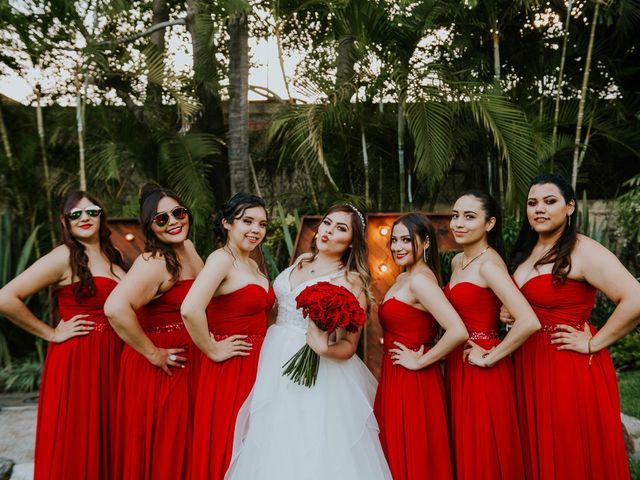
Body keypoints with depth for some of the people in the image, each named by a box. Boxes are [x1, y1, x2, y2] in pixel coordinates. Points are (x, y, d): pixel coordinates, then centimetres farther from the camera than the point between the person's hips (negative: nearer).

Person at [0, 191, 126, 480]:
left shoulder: (114, 256, 11)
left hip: (112, 357, 6)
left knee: (107, 442, 14)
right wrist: (51, 333, -9)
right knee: (77, 447, 3)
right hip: (75, 359, -6)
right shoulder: (64, 256, -9)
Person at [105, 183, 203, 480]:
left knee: (181, 442, 21)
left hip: (187, 361, 8)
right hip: (160, 367, -8)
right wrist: (153, 353, -25)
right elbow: (115, 308, -37)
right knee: (159, 447, 8)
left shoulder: (187, 247, 4)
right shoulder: (154, 262, -22)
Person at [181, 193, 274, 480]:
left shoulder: (253, 265, 11)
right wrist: (213, 351, -19)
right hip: (230, 369, -8)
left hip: (257, 364, 9)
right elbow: (190, 309, -30)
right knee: (228, 449, 5)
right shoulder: (221, 258, -16)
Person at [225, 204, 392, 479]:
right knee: (274, 444, 14)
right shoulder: (301, 261, 8)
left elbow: (348, 346, -9)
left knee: (311, 447, 2)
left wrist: (325, 348, -28)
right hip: (275, 363, 6)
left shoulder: (352, 282, -9)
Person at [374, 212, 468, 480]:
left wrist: (419, 361, -20)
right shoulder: (402, 278, 9)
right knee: (395, 456, 20)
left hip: (413, 384, -9)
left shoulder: (420, 278, -19)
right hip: (395, 379, 9)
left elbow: (458, 332, -30)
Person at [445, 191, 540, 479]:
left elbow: (529, 322, -29)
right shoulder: (457, 261, 8)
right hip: (458, 363, 8)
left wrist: (489, 357, -19)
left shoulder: (489, 264, -18)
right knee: (463, 449, 20)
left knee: (483, 455, 6)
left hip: (483, 371, -8)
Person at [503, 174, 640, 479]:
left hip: (571, 369, -7)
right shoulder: (526, 251, 9)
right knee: (538, 454, 18)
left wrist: (593, 344, -19)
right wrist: (507, 314, 6)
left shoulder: (583, 251, -15)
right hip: (530, 365, 7)